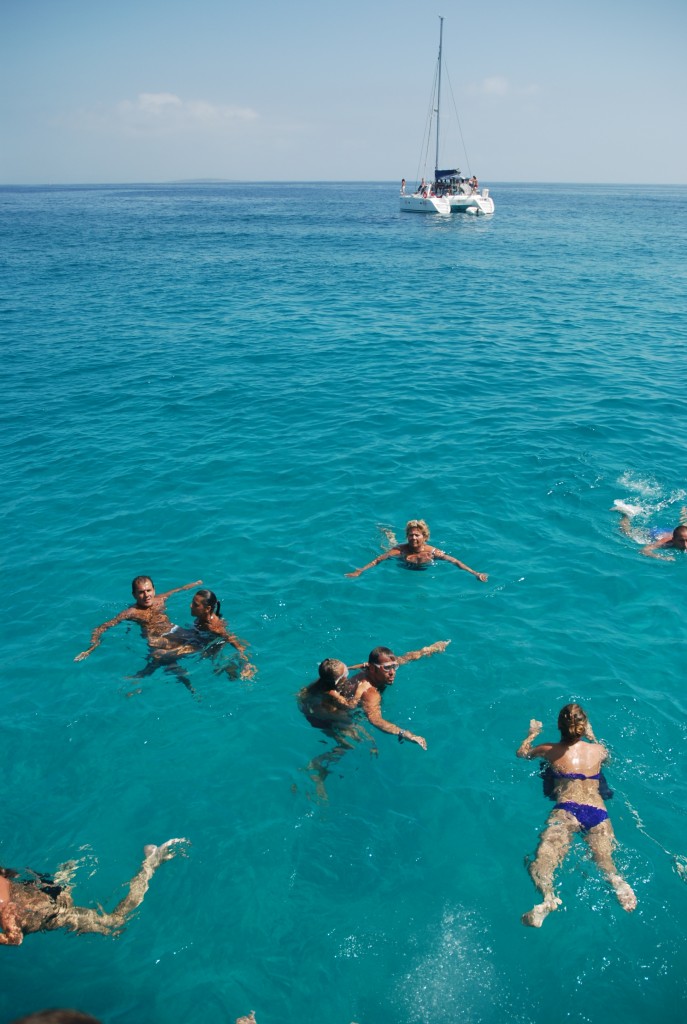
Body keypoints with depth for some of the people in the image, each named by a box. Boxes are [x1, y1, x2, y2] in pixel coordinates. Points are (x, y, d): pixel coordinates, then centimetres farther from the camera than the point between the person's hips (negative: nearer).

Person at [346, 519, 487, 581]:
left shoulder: (432, 552, -40)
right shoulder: (401, 549, -42)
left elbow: (456, 562, -38)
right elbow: (377, 560, -44)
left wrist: (476, 574, -46)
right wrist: (358, 572, -54)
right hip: (401, 557, -1)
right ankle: (390, 536, 56)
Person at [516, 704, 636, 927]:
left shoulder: (549, 750, 12)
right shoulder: (597, 749, 16)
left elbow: (521, 752, 32)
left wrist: (533, 733, 48)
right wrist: (592, 737, 54)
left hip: (566, 810, -3)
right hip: (598, 812, 3)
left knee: (543, 857, -16)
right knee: (604, 859, -3)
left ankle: (549, 898, -49)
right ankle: (617, 880, -42)